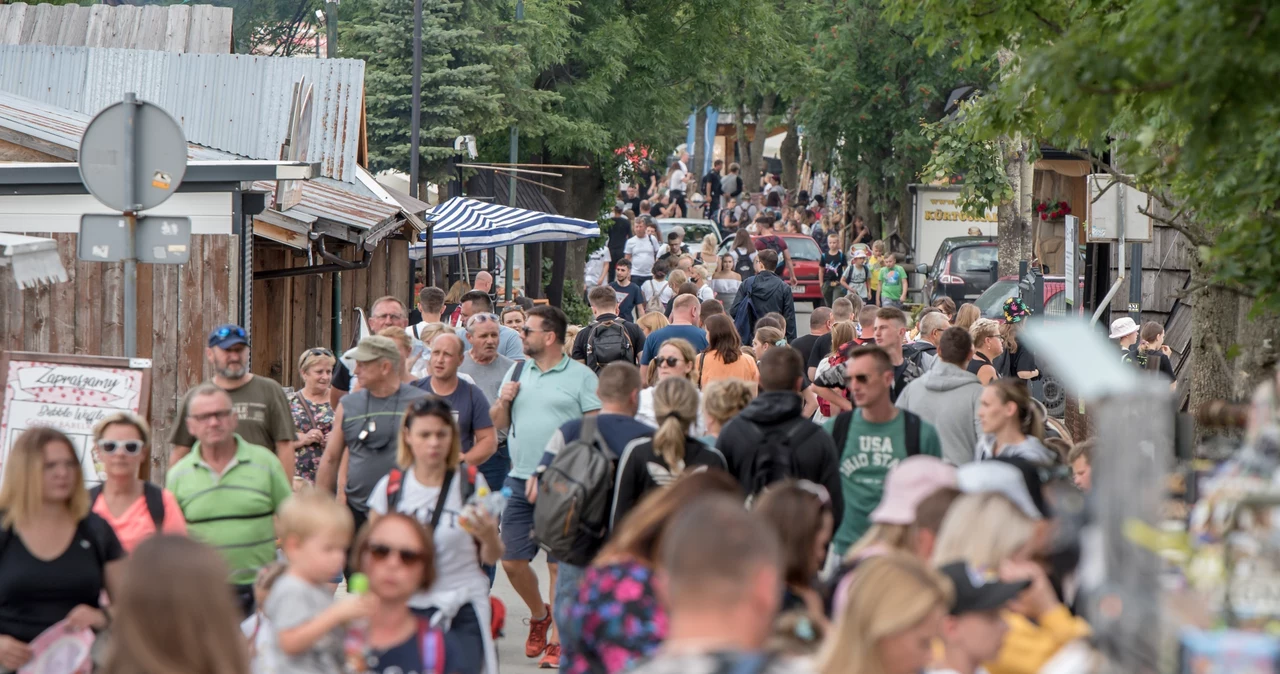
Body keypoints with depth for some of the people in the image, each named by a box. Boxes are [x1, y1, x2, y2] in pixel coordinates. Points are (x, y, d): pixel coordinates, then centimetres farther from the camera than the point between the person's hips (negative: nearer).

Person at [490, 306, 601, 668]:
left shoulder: (581, 376, -3)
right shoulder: (517, 372, 13)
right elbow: (498, 422, 19)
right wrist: (503, 402, -2)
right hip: (520, 481, 5)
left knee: (559, 563, -2)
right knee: (512, 560, 7)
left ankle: (559, 642, 6)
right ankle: (539, 615, 33)